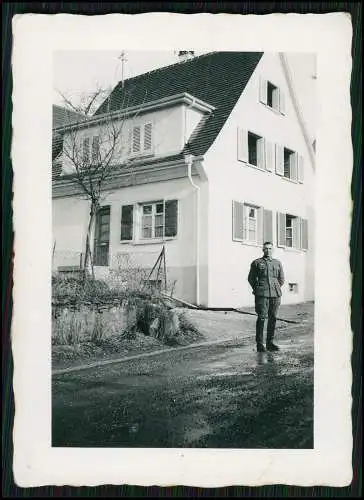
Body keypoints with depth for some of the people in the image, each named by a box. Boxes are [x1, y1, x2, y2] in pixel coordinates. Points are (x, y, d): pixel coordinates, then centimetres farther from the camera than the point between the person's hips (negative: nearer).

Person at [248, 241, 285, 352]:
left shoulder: (278, 263, 14)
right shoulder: (256, 263, 5)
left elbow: (281, 279, 20)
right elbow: (251, 278, 9)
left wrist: (276, 288, 11)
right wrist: (257, 289, 4)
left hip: (275, 294, 4)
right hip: (262, 294, -4)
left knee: (273, 318, 6)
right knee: (261, 318, -6)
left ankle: (270, 343, 16)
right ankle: (259, 344, -1)